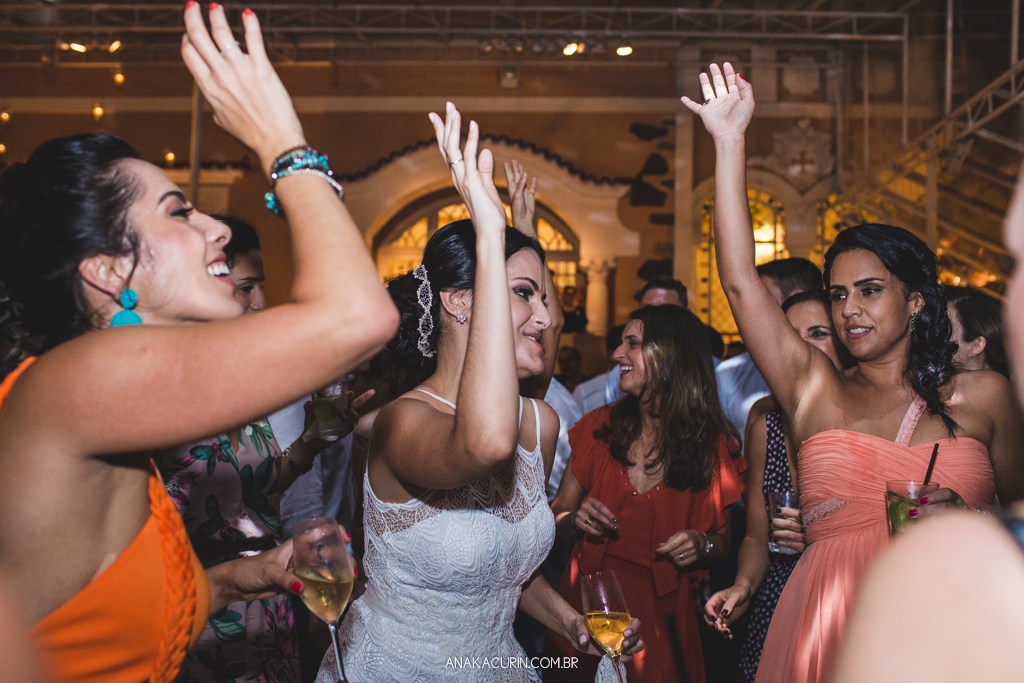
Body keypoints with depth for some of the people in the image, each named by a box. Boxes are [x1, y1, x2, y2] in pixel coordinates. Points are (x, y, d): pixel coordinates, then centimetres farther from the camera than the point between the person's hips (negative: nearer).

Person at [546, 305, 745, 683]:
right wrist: (575, 520, -15)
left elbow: (724, 541, 5)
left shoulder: (714, 446, -5)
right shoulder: (598, 427, -2)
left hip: (661, 619, -1)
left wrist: (702, 545, -15)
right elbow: (556, 516, 5)